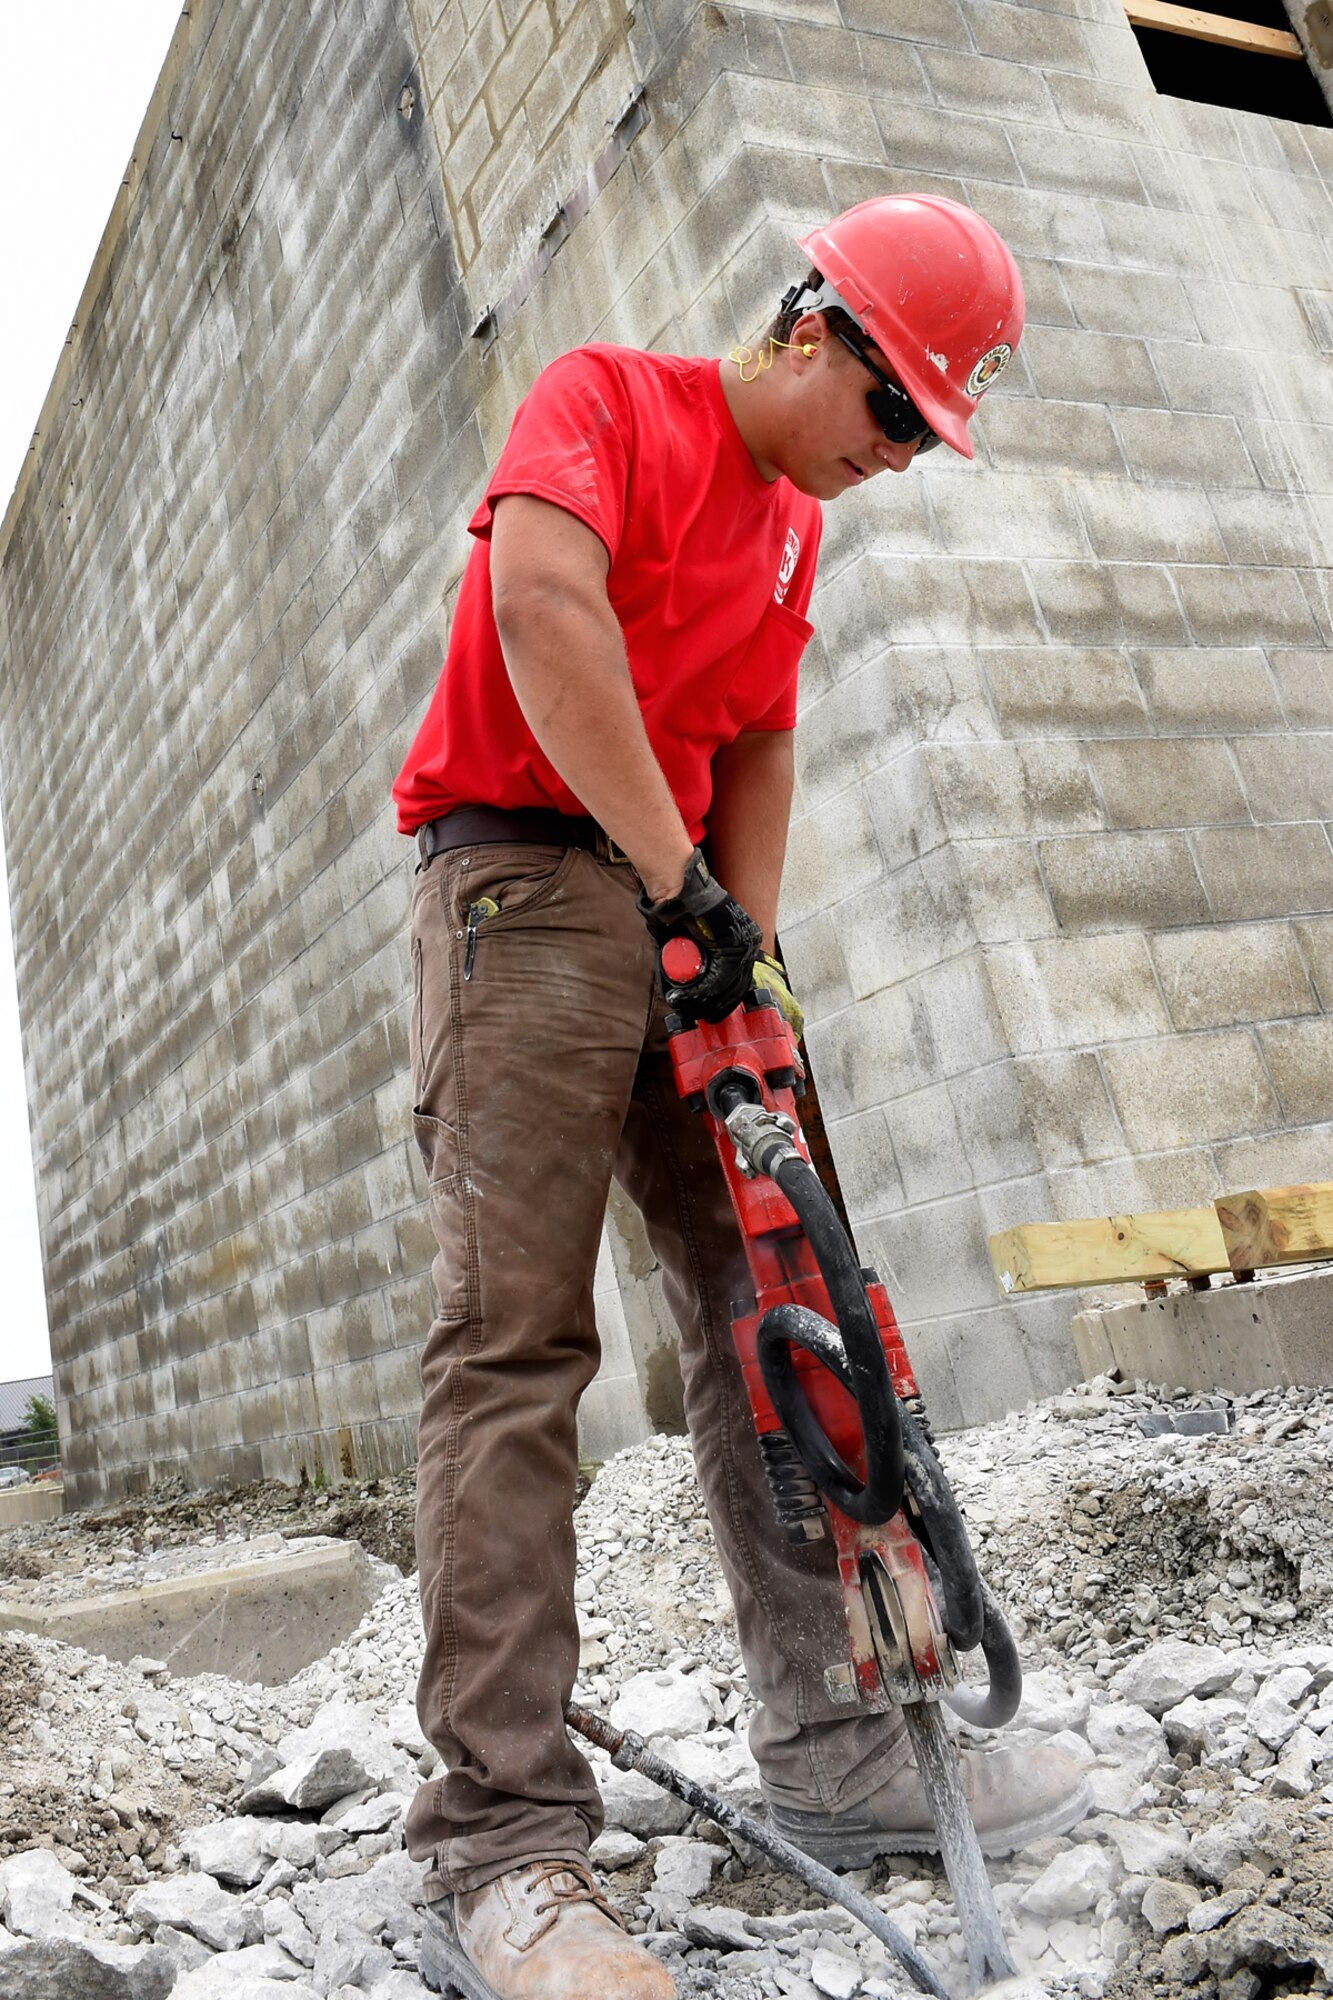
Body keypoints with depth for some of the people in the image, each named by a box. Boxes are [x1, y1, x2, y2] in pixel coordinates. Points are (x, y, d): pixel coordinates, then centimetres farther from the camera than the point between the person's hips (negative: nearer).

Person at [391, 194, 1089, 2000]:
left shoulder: (796, 522, 23)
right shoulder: (604, 396, 0)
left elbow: (758, 747, 17)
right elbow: (542, 601, -20)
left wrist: (748, 940, 1)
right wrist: (678, 877, -23)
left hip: (687, 907, 8)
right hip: (528, 876, -8)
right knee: (519, 1341, -15)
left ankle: (836, 1748, 11)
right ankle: (500, 1846, -10)